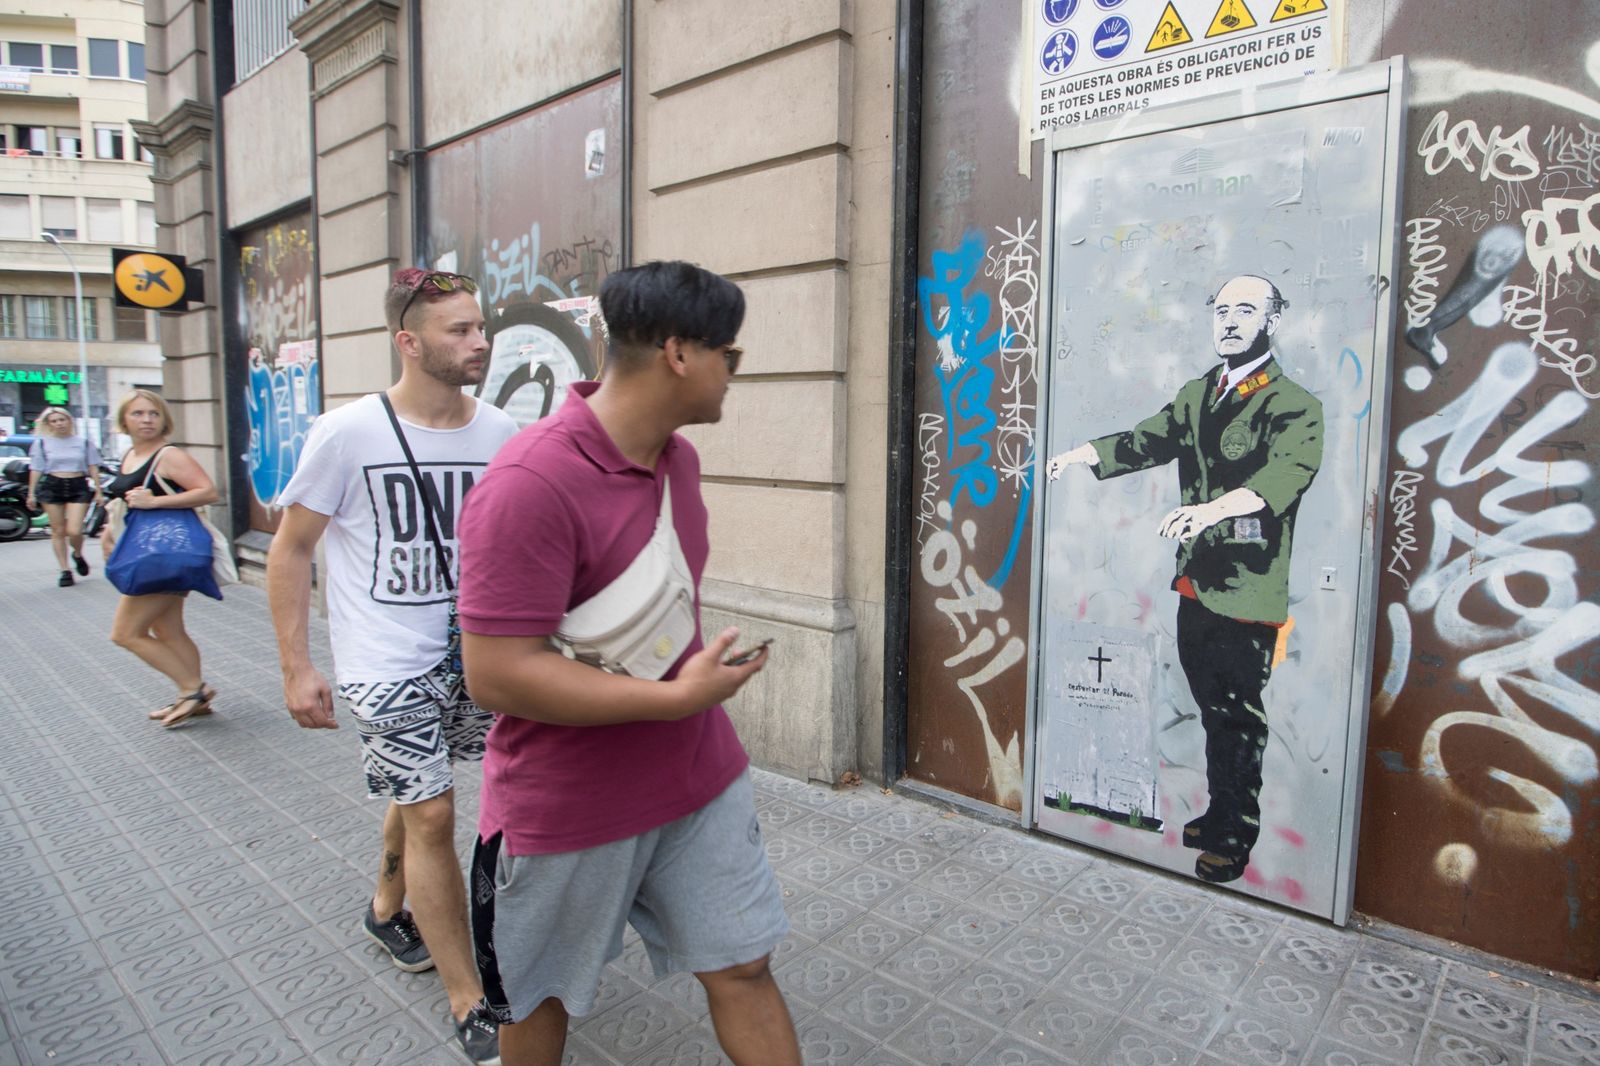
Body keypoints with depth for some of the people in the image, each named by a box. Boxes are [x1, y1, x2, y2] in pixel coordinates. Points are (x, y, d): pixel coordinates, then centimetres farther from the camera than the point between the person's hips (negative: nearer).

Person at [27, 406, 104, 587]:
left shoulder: (84, 442, 6)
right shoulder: (41, 443, 6)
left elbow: (93, 468, 8)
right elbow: (35, 469, 7)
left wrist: (98, 491, 4)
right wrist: (31, 493, 3)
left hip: (79, 486, -1)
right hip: (51, 486, 1)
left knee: (74, 531, -12)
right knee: (58, 531, 3)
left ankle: (78, 555, 21)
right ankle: (65, 570, 10)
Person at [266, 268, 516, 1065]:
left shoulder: (500, 433, -2)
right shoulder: (348, 433, -12)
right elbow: (290, 550, -4)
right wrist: (296, 668, -7)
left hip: (472, 653, 4)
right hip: (386, 663, -4)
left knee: (416, 792, 20)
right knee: (431, 815, -2)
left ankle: (387, 911, 50)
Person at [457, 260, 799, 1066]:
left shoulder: (678, 456, 2)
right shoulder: (531, 483, -27)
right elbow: (498, 675, -28)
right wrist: (678, 696, -24)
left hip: (699, 779, 6)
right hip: (567, 807, -6)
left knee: (743, 969, 13)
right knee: (540, 996, 20)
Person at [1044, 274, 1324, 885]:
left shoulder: (1293, 405, -8)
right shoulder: (1197, 395, 15)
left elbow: (1289, 471, -25)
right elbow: (1148, 441, 13)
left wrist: (1214, 508, -42)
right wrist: (1081, 455, -4)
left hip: (1250, 585, -6)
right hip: (1196, 578, 6)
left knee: (1238, 714, 2)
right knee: (1211, 707, 17)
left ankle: (1234, 837, 18)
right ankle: (1220, 813, 33)